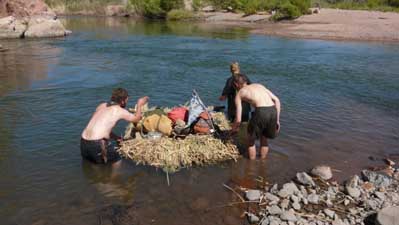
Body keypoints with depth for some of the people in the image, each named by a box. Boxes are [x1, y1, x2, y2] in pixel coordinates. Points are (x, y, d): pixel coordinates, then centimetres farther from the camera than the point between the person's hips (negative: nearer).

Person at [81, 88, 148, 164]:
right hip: (97, 144, -7)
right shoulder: (119, 110, -2)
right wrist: (139, 105, 27)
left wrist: (116, 137, 23)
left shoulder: (102, 106, 16)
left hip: (83, 142, 7)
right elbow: (136, 119, 14)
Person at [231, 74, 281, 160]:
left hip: (261, 112, -5)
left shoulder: (239, 94, 17)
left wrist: (234, 129, 32)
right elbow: (277, 100, 19)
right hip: (273, 111, 5)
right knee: (264, 138, 29)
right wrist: (277, 120, 22)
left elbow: (238, 120, 11)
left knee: (251, 140, 21)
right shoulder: (259, 85, 30)